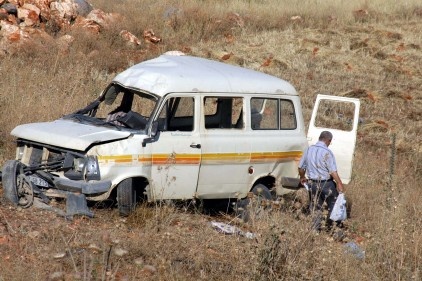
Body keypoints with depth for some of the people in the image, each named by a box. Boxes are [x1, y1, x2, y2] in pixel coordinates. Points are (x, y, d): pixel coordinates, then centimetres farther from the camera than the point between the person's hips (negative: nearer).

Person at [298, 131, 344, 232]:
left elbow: (301, 167, 11)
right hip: (326, 184, -6)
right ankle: (330, 226, 14)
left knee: (316, 208, 15)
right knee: (333, 206, 11)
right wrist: (339, 183, -18)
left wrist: (302, 177, 28)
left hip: (312, 183, 6)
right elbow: (333, 171, -21)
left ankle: (315, 229, 16)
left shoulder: (309, 150, 2)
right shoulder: (327, 152, -17)